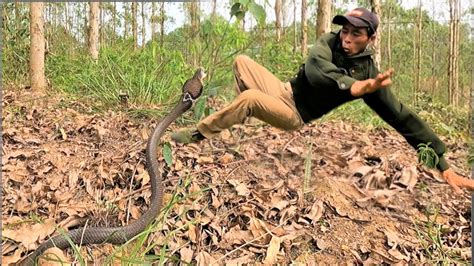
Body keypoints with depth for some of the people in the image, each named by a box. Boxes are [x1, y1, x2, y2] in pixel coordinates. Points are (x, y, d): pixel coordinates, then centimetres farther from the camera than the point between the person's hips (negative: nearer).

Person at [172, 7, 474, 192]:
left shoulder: (369, 75, -16)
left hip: (296, 115, -5)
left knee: (248, 98, -30)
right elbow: (314, 67, -30)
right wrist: (351, 86, -51)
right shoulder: (331, 41, -8)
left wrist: (444, 164, -19)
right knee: (241, 61, -3)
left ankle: (197, 133, -13)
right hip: (285, 89, 5)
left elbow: (403, 118, -16)